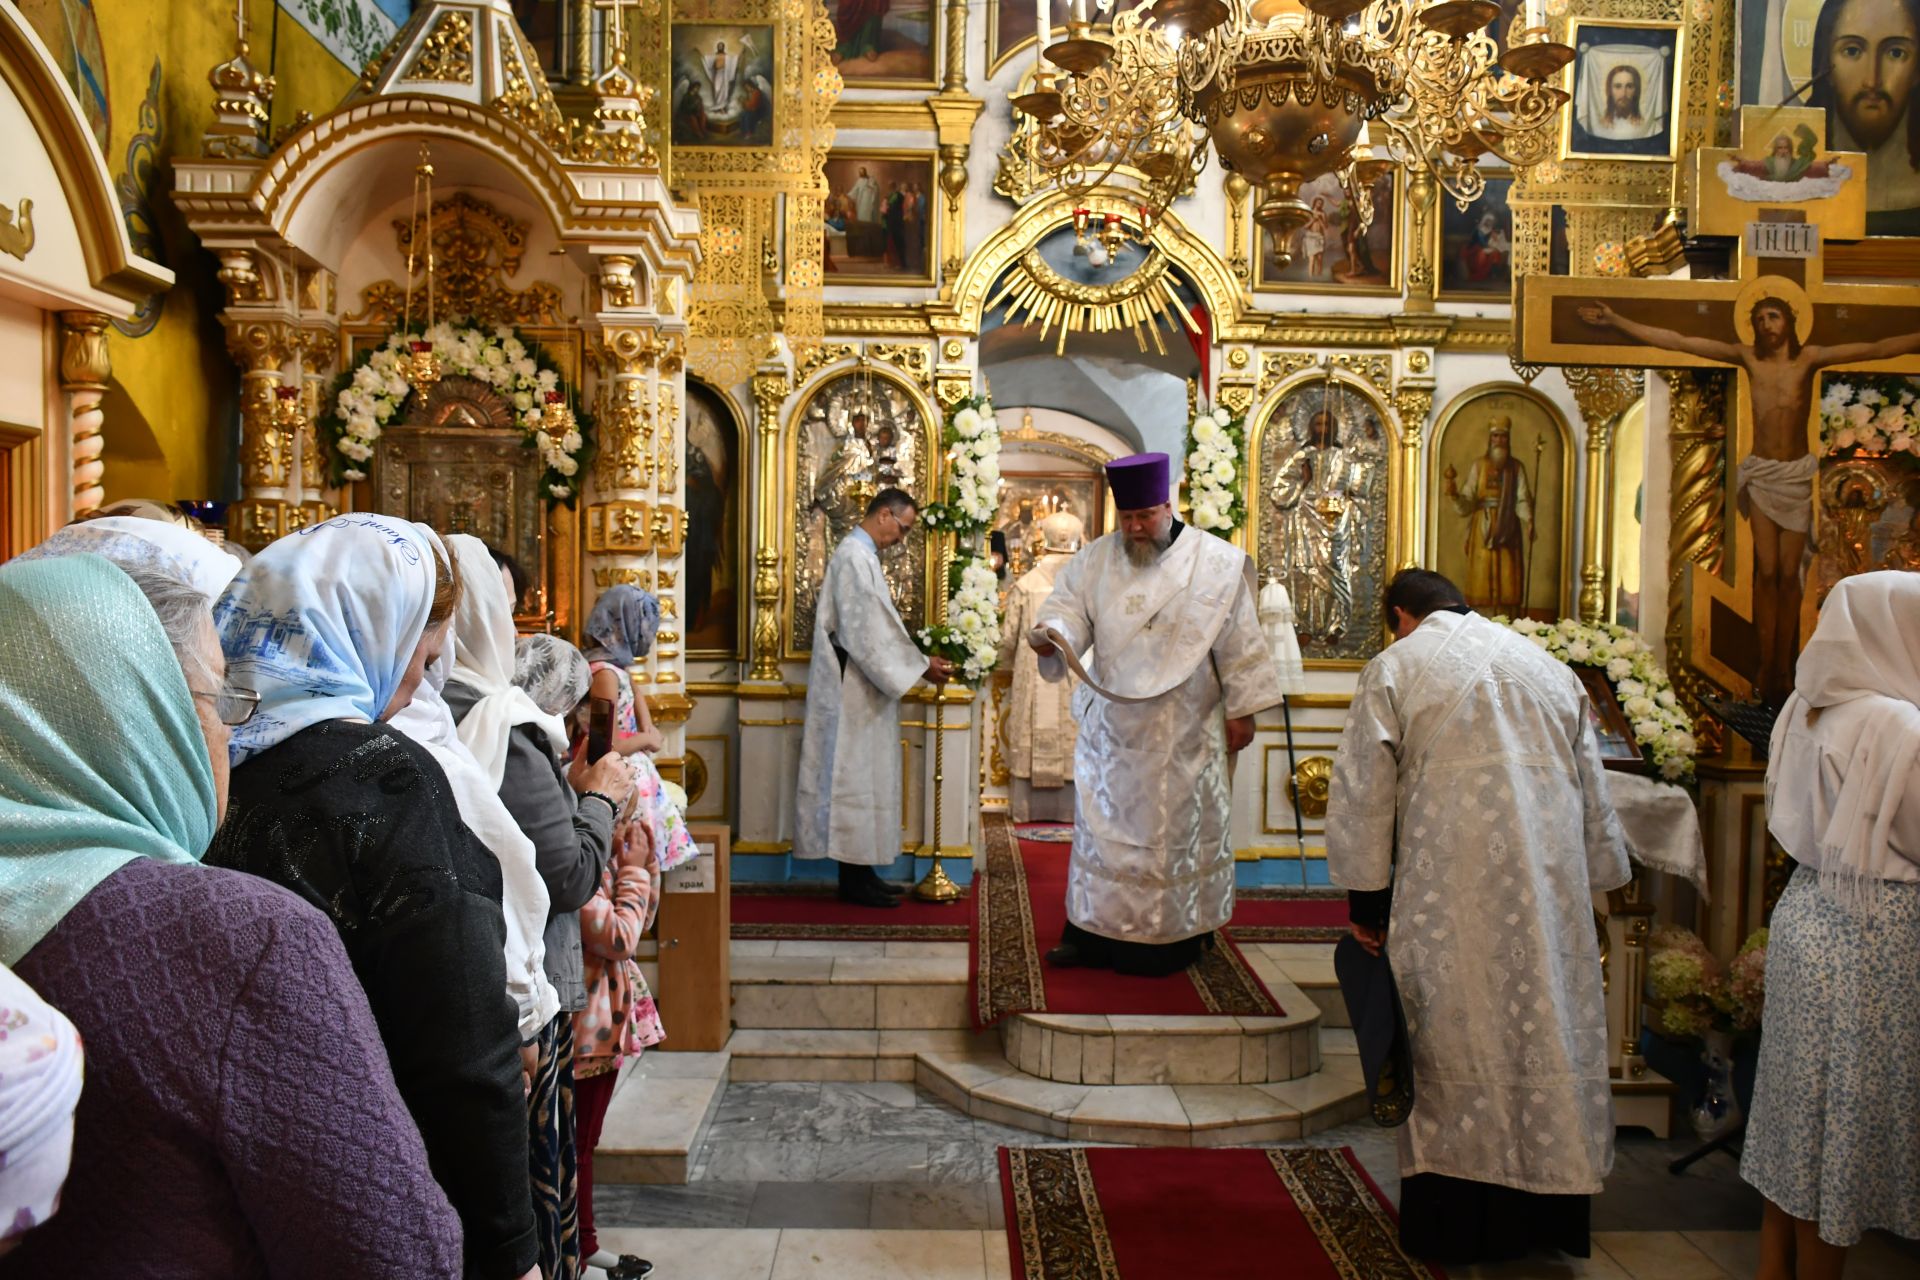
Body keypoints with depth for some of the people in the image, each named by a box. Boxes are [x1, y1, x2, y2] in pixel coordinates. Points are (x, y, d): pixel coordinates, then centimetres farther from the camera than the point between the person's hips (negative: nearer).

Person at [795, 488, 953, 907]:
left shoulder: (862, 554, 16)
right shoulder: (854, 555, -16)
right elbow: (866, 631, -21)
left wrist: (919, 660, 10)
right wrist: (920, 667, -15)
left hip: (861, 687, 10)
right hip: (854, 689, -10)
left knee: (862, 777, 11)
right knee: (855, 778, -4)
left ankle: (859, 873, 17)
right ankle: (855, 878, 2)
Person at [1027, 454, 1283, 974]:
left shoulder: (1216, 562, -5)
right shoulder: (1094, 560, 4)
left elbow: (1239, 642, -3)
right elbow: (1069, 608, -4)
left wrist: (1241, 710, -3)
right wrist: (1050, 632, -28)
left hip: (1184, 731, -3)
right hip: (1111, 726, 3)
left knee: (1180, 827, 6)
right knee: (1103, 823, 8)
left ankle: (1180, 932, 20)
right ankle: (1093, 927, 19)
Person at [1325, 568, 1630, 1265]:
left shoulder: (1396, 667, 1)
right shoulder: (1546, 664, 15)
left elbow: (1362, 793, -3)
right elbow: (1593, 792, 17)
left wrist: (1367, 901, 4)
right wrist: (1593, 882, 24)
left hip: (1453, 890, -4)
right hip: (1551, 888, 4)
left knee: (1456, 1041, 4)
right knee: (1548, 1028, 11)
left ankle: (1455, 1223, 13)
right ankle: (1547, 1211, 21)